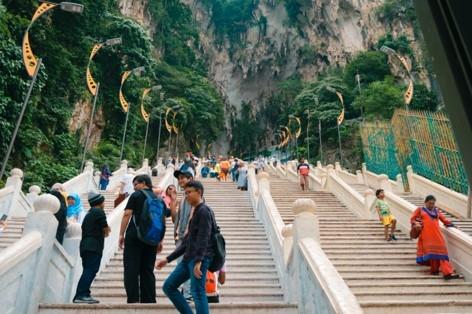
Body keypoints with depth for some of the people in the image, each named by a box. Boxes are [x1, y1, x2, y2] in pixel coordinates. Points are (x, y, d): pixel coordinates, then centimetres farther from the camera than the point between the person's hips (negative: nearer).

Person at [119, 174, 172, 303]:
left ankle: (133, 299, -5)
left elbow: (127, 214, -7)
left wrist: (121, 234, -4)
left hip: (134, 236, -5)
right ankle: (149, 300, 9)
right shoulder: (160, 200, 13)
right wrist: (160, 241, 16)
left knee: (131, 269, -1)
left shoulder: (136, 195, 0)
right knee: (148, 270, 10)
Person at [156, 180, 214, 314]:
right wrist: (168, 259, 23)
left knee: (197, 292, -13)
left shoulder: (204, 211, -7)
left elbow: (203, 239, -19)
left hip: (200, 259, -10)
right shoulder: (195, 213, 21)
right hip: (188, 258, 10)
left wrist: (198, 261, -29)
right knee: (168, 286, 10)